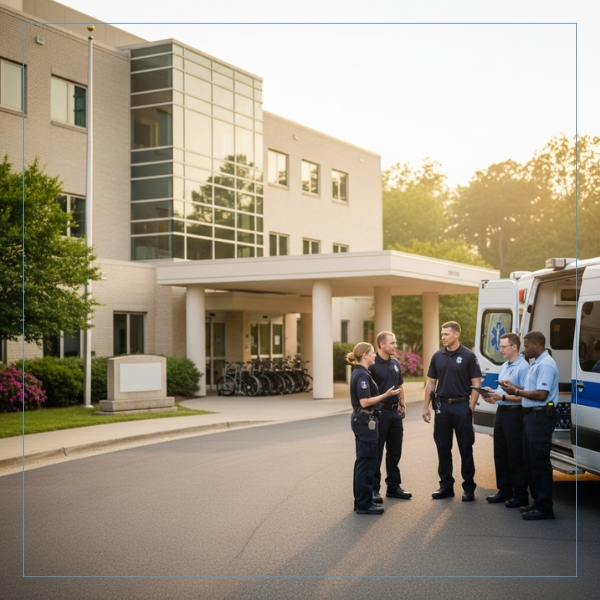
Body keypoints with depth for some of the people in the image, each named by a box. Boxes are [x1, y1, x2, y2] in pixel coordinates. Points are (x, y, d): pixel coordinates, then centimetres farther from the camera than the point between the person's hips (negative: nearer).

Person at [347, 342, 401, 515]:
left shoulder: (360, 373, 14)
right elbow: (364, 402, -23)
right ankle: (364, 504, 0)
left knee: (362, 462, 13)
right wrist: (385, 395, -20)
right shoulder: (362, 375, -17)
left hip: (361, 420, 10)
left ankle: (361, 502, 19)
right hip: (365, 421, -10)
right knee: (367, 462, -5)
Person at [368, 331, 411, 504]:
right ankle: (373, 489, 7)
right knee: (376, 453, 0)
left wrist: (403, 405, 11)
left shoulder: (395, 363, 11)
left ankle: (394, 486, 23)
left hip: (395, 412, 7)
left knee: (394, 452, 13)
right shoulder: (372, 365, -13)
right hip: (380, 412, -7)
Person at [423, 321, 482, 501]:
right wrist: (426, 407, 7)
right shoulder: (437, 357, 7)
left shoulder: (468, 356, -5)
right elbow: (431, 383, 11)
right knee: (443, 448, 8)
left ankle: (469, 488, 9)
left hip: (461, 406, -4)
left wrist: (471, 407, -12)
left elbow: (476, 384, -5)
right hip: (442, 406, 4)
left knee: (465, 449, 2)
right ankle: (446, 486, 18)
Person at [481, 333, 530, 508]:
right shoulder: (504, 367, 17)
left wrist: (502, 397, -21)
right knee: (500, 455, 13)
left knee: (516, 457, -4)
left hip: (514, 414, -9)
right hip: (501, 413, 10)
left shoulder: (523, 367, -13)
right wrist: (492, 396, 5)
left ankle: (520, 495, 3)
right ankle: (504, 491, 22)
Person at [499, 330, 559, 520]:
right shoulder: (537, 364, 17)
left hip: (541, 417, -11)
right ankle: (538, 501, 23)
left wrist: (516, 391, -13)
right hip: (531, 415, 11)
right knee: (530, 461, 15)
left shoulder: (546, 365, -16)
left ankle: (544, 507, -3)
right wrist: (515, 387, 11)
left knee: (539, 462, -7)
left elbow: (541, 394, -23)